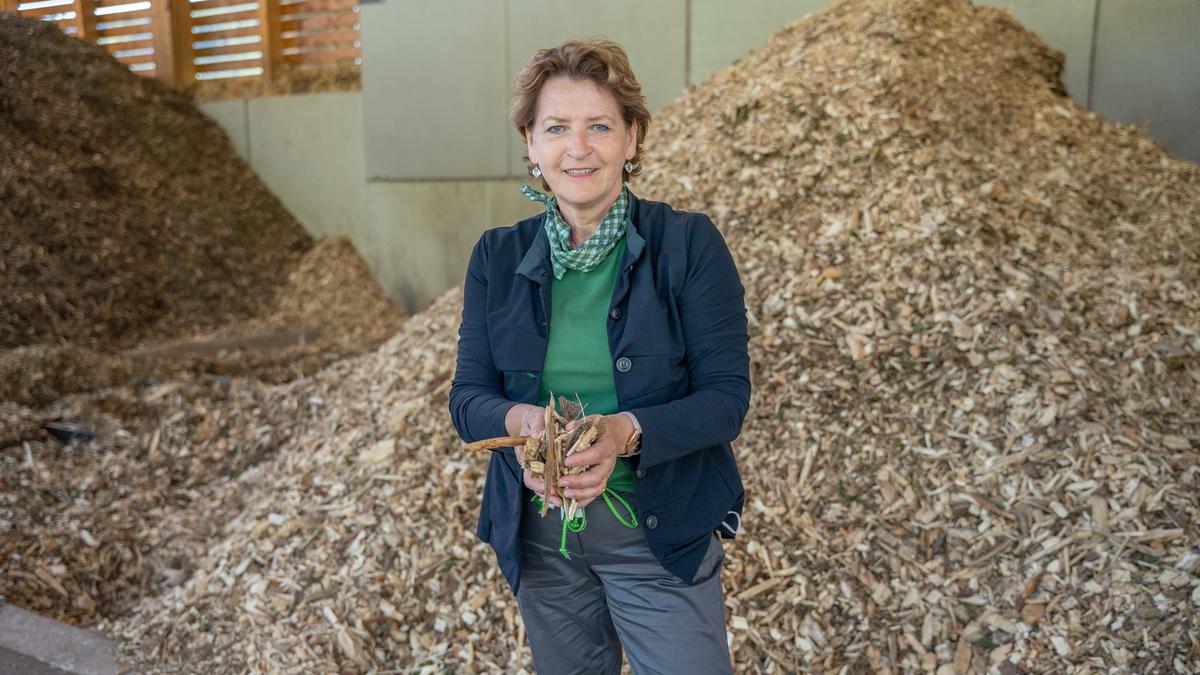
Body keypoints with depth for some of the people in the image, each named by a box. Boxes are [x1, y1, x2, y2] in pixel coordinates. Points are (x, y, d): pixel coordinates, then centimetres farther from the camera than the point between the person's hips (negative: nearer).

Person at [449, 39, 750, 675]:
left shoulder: (690, 244, -10)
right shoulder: (497, 257, -1)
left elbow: (727, 396, -12)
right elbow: (467, 396, -1)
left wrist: (629, 431, -30)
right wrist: (520, 420, -24)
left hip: (661, 532, -3)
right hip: (537, 534, 4)